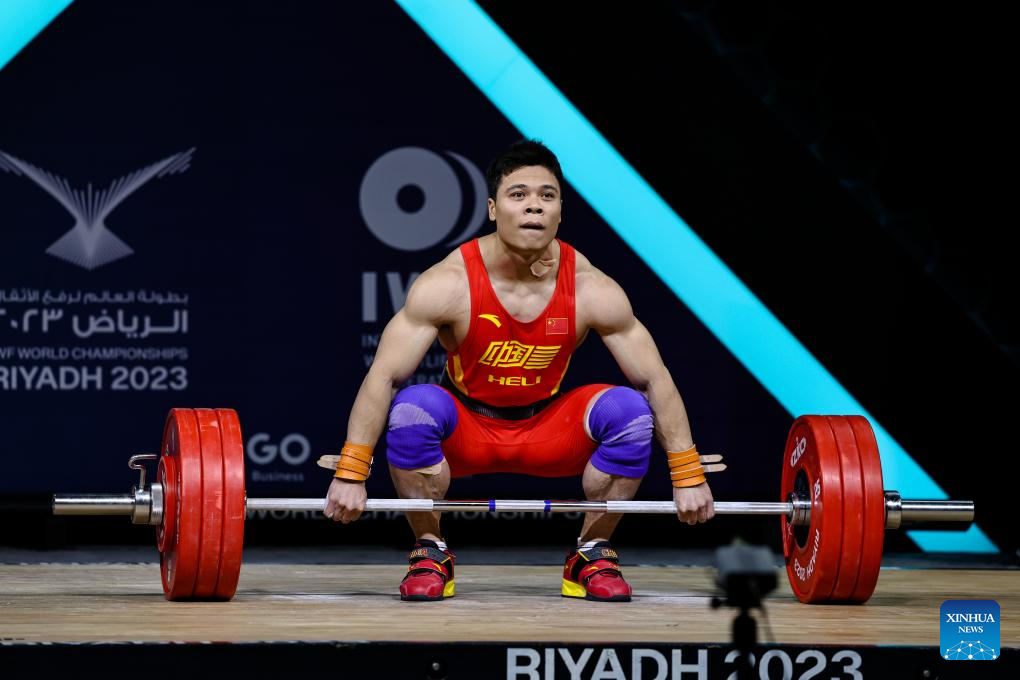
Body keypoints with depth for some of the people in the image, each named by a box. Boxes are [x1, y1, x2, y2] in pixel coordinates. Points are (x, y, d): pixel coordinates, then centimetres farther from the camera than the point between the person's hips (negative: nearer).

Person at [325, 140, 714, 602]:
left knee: (629, 411, -26)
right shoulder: (448, 285, -24)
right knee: (411, 410, -34)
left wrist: (687, 475, -15)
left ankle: (591, 556, -5)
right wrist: (350, 473, -29)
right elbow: (382, 378, -23)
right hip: (466, 432, -2)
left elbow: (655, 380, -12)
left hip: (548, 432, 2)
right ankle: (431, 553, -11)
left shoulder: (591, 290, -19)